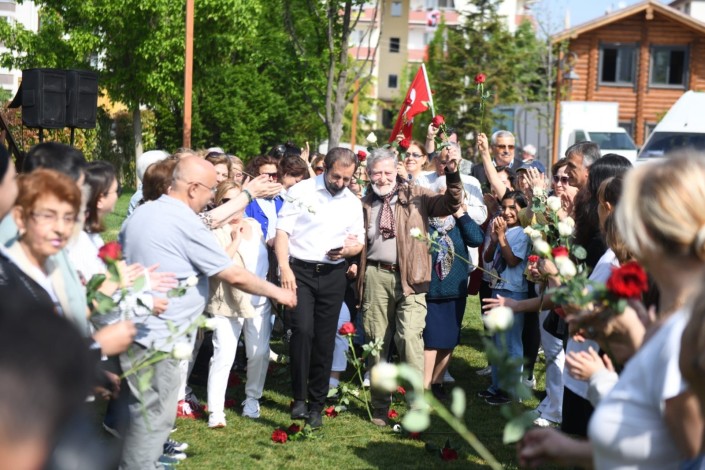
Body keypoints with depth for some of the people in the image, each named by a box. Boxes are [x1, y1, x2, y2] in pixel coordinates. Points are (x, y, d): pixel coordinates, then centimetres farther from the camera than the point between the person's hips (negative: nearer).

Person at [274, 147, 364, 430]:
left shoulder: (353, 203, 11)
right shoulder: (301, 191, -3)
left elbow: (358, 242, 17)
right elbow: (283, 230, -6)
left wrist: (349, 249, -7)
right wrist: (284, 267, -18)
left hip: (333, 275, 4)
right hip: (300, 271, -4)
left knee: (325, 342, 5)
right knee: (302, 330, -20)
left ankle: (316, 405, 16)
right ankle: (299, 398, -9)